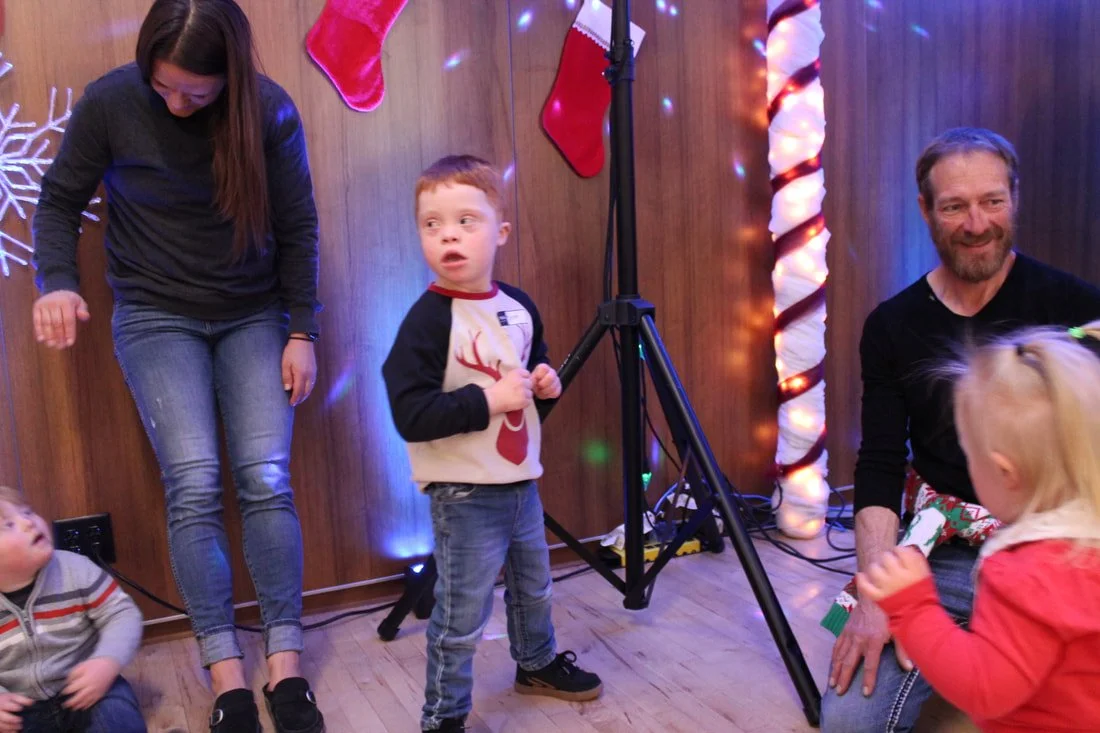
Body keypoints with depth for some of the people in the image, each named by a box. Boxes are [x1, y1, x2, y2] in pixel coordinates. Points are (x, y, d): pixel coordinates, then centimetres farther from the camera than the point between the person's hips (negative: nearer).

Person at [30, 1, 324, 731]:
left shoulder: (270, 111, -11)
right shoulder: (109, 102, -11)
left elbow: (297, 228, -3)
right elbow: (60, 200, 2)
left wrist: (301, 332, -4)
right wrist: (57, 281, -15)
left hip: (254, 317, 1)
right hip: (156, 316, 0)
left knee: (267, 479, -9)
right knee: (194, 486, -12)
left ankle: (286, 667, 2)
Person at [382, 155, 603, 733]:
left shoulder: (518, 307, 2)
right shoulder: (427, 320, -19)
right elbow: (411, 416, -25)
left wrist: (546, 383, -1)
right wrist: (489, 400, -27)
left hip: (521, 482, 7)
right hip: (463, 494, -7)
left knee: (533, 588, 26)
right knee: (461, 618, 0)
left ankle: (537, 663, 50)